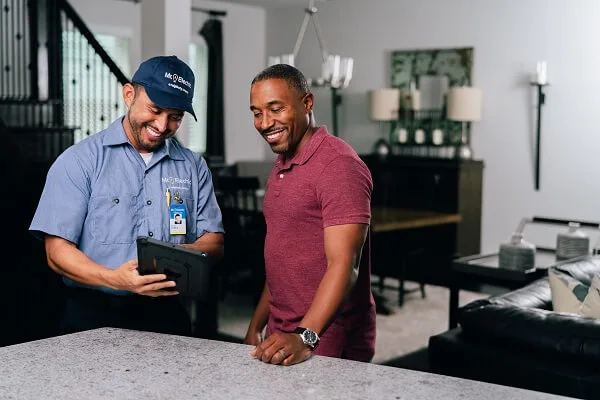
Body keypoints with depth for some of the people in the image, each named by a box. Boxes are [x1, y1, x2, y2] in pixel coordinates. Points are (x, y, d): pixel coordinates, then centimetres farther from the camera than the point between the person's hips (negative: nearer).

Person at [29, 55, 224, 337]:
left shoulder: (194, 167, 13)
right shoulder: (79, 161, 2)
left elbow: (214, 242, 12)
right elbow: (57, 251, -4)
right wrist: (114, 279, -21)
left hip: (168, 314, 3)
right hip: (93, 316, -3)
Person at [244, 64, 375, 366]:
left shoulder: (339, 165, -16)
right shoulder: (281, 166, 12)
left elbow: (343, 265, -24)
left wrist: (305, 338, -32)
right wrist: (255, 327, 12)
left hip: (327, 347, -8)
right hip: (282, 340, 8)